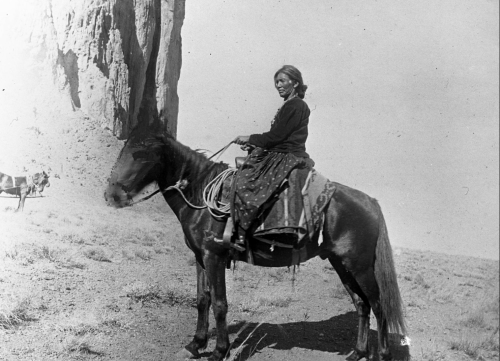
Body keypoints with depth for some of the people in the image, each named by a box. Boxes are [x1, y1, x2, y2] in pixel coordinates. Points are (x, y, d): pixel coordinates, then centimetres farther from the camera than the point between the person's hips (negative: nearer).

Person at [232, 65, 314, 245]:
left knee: (243, 183, -19)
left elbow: (275, 136, -15)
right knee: (242, 174, 9)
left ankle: (239, 235, -19)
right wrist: (253, 144, 8)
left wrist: (249, 139, -5)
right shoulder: (289, 105, 19)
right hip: (277, 156, 10)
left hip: (285, 159, -10)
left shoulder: (295, 106, -12)